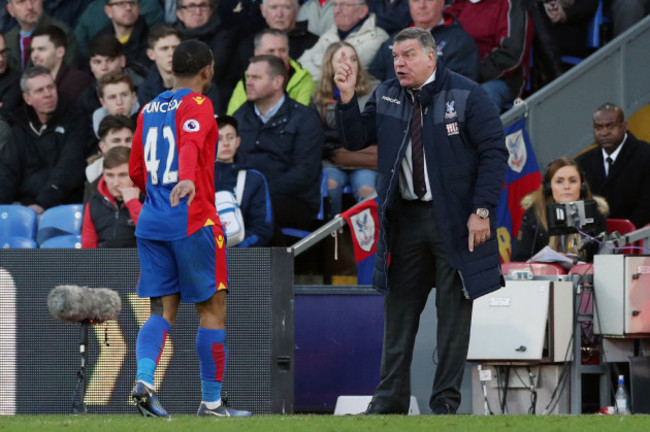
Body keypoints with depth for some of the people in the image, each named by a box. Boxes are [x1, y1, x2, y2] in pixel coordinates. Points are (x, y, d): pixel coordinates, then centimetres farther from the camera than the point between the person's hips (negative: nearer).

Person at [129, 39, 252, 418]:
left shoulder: (149, 110, 15)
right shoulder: (197, 105, -6)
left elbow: (136, 171, 21)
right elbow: (190, 144, -27)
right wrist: (187, 180, -44)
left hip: (151, 222, 6)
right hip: (194, 223, -6)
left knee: (163, 311, 5)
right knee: (213, 311, 3)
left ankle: (144, 380, -18)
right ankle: (211, 402, 5)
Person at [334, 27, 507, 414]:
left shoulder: (466, 95, -8)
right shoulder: (386, 97, 8)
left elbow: (494, 153, -9)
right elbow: (355, 139, 9)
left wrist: (482, 210, -16)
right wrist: (348, 98, -7)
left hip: (455, 221, -4)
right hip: (405, 219, 5)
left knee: (454, 311, 2)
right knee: (399, 309, 7)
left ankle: (447, 400, 8)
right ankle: (391, 397, 14)